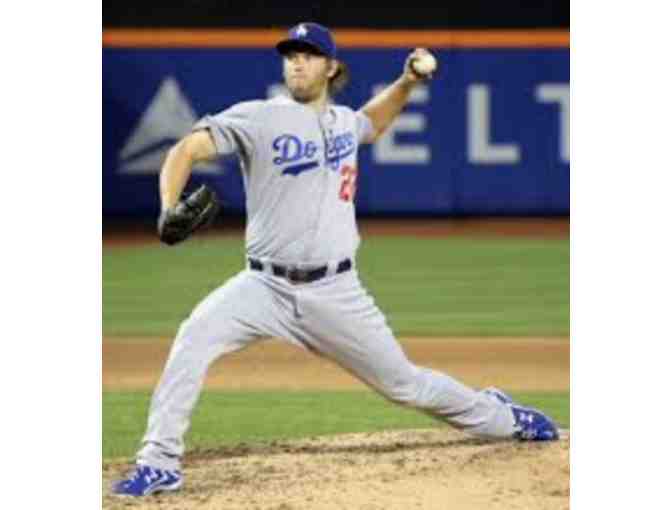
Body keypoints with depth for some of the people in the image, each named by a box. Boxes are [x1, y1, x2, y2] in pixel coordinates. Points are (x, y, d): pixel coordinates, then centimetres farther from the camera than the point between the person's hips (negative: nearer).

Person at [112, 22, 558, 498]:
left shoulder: (344, 121, 10)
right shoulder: (258, 118, -5)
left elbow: (374, 122, 36)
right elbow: (188, 149, -15)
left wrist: (408, 82, 20)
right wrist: (170, 211, -32)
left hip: (335, 292, 2)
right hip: (266, 285, -2)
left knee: (404, 383, 8)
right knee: (195, 337, -27)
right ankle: (160, 462, -21)